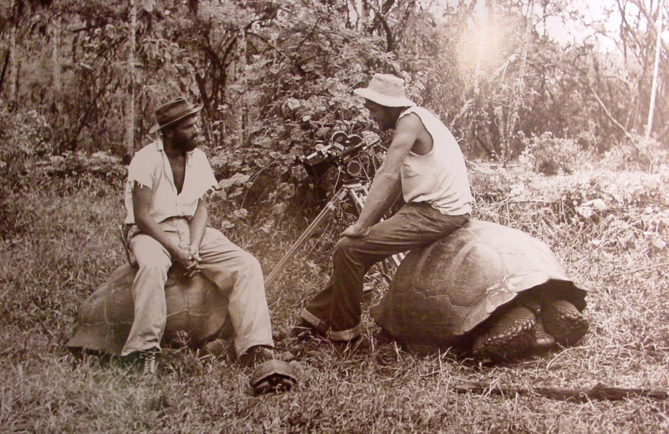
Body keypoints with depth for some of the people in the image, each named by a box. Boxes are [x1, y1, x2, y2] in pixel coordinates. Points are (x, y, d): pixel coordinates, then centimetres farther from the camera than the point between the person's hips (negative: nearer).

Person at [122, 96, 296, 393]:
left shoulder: (198, 158, 9)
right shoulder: (146, 160, -9)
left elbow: (201, 209, 3)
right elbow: (142, 216, -14)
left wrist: (193, 249, -15)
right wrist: (177, 251, -22)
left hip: (192, 230, 5)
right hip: (152, 232, -5)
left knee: (246, 266, -18)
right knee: (151, 265, -41)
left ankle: (258, 353, -28)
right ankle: (144, 352, -34)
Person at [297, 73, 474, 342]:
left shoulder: (410, 120, -14)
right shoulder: (414, 120, 17)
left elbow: (388, 176, -23)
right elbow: (396, 182, 18)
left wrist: (361, 226, -23)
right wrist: (370, 223, 13)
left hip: (437, 214, -10)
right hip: (429, 208, 10)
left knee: (349, 249, -12)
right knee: (360, 247, 16)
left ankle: (342, 332, 2)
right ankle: (319, 317, 25)